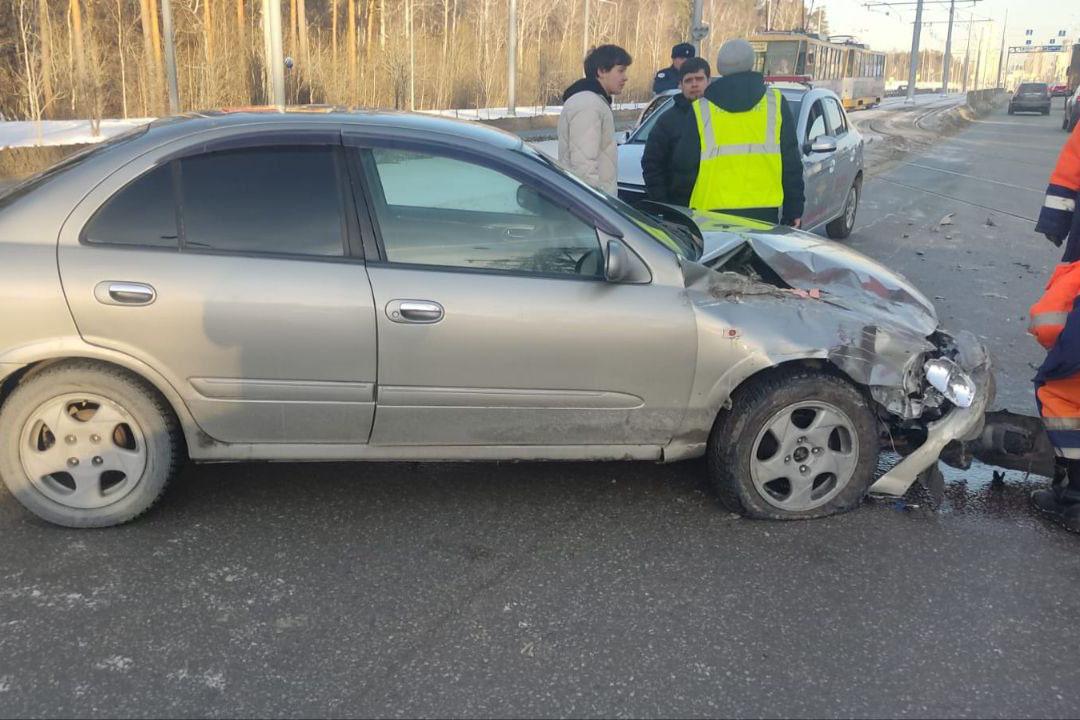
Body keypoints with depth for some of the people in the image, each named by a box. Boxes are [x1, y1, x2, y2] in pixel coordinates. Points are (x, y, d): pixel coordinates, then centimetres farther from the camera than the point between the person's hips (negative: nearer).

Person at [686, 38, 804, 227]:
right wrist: (794, 209, 11)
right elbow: (791, 163, 6)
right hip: (764, 209, 1)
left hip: (712, 211, 0)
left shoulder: (700, 109, 4)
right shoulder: (776, 103, 6)